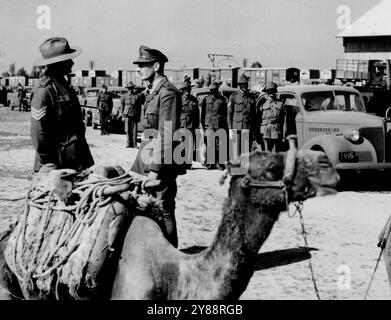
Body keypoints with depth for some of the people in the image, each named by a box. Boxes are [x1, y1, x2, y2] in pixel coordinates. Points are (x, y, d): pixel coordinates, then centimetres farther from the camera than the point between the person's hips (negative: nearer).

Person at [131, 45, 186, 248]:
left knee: (164, 210, -3)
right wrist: (142, 161, 17)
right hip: (149, 153, 9)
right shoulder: (152, 91, 14)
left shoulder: (167, 93, -16)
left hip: (162, 162, -9)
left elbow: (167, 135, -20)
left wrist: (155, 169, -21)